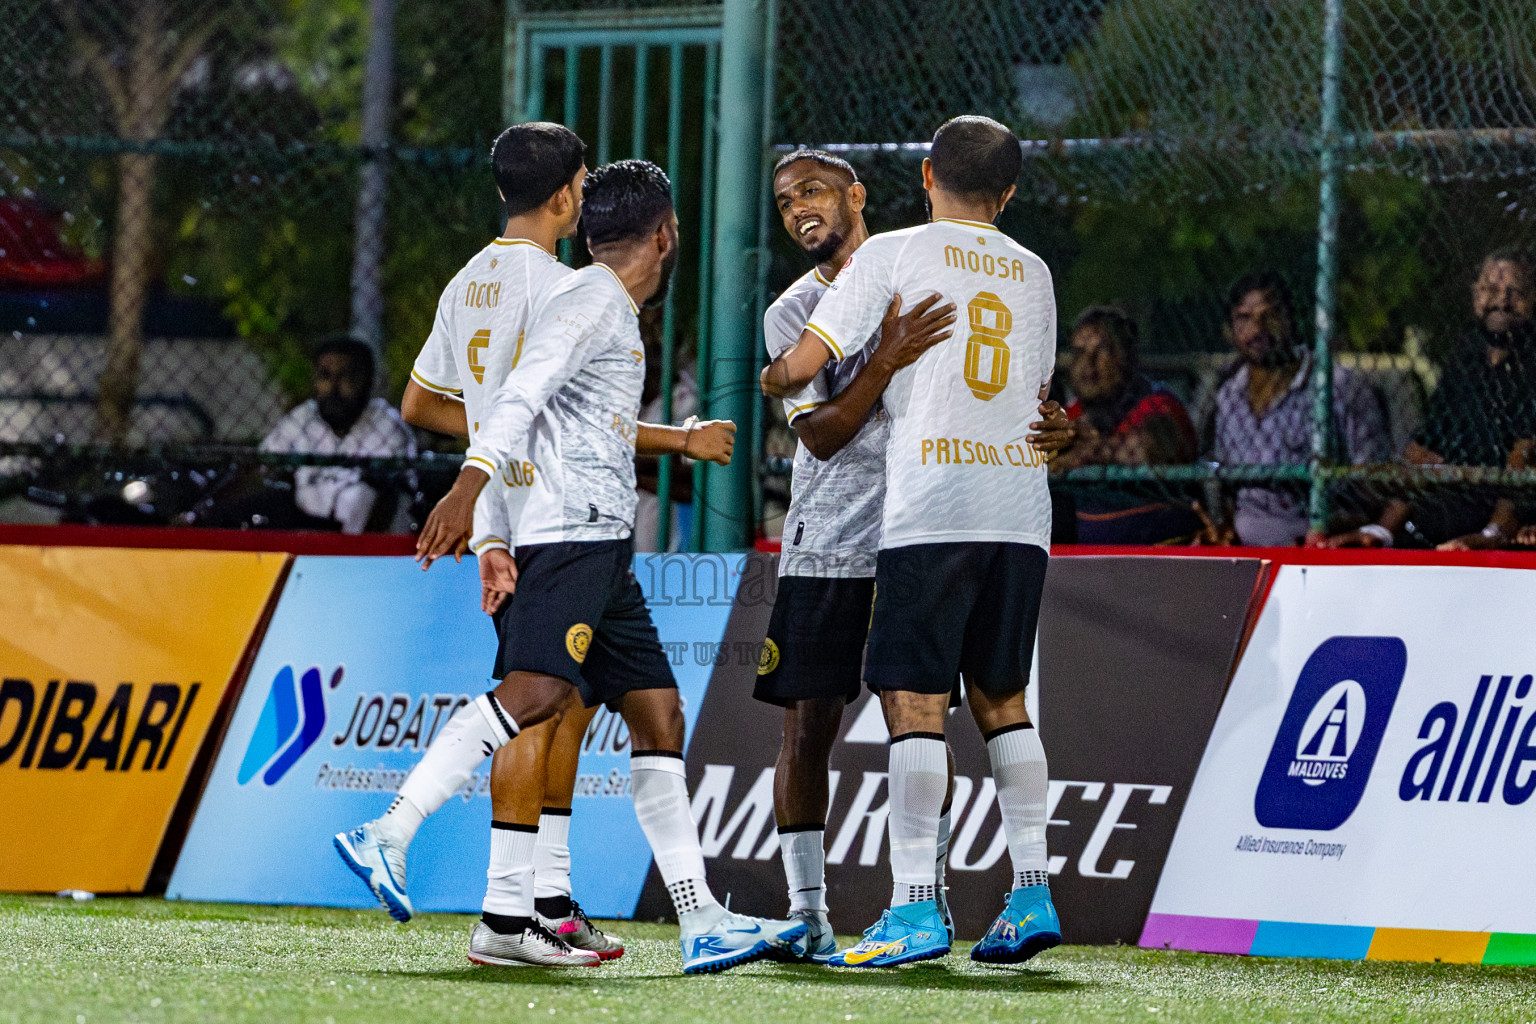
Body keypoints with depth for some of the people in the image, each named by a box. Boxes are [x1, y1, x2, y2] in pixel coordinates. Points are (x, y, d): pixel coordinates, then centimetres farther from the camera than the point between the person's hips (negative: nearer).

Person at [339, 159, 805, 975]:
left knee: (657, 714, 6)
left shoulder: (612, 312, 25)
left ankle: (701, 925, 4)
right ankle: (387, 836, -30)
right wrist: (470, 487, -31)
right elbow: (520, 398, -19)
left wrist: (680, 441, 55)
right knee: (536, 690, -26)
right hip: (569, 534, -11)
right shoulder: (593, 300, -6)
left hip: (603, 552, 11)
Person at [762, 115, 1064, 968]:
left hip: (931, 508, -5)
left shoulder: (893, 255, 2)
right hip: (1022, 508, 5)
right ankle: (1031, 892, 8)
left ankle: (915, 905, -12)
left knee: (914, 699, -6)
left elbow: (803, 364, 0)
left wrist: (772, 380, 21)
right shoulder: (1033, 275, 18)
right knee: (1000, 697, 13)